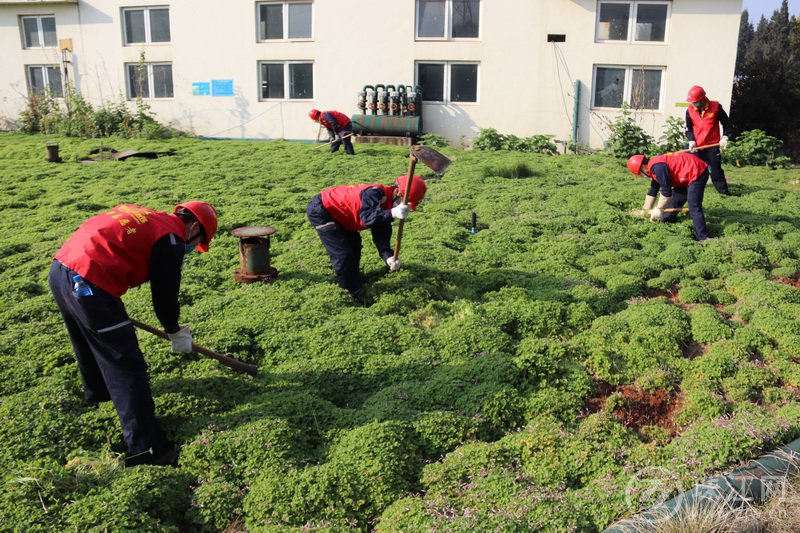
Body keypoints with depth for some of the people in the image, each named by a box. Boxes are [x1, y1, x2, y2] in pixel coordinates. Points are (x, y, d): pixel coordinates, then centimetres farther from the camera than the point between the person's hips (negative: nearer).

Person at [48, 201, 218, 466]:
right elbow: (165, 295, -1)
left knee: (90, 342, 33)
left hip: (59, 270, 9)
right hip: (90, 285, -9)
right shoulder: (171, 239, -3)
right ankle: (145, 449, 0)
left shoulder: (140, 215, 21)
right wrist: (176, 333, 17)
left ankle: (97, 392, 59)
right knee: (126, 366, -3)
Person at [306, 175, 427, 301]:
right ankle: (355, 295, 4)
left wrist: (388, 256, -18)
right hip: (319, 211, -10)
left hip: (332, 211, 10)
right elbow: (367, 217, -42)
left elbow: (381, 235, -3)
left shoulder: (386, 205, 2)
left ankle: (354, 283, 39)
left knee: (354, 242, 22)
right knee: (343, 254, -10)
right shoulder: (376, 193, -27)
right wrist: (393, 213, -53)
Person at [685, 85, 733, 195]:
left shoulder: (716, 107, -8)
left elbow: (726, 123, 4)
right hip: (696, 147, 2)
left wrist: (724, 137, -7)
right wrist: (691, 140, -10)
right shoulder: (690, 110, -3)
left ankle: (724, 191, 12)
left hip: (713, 146, -2)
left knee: (716, 170, 2)